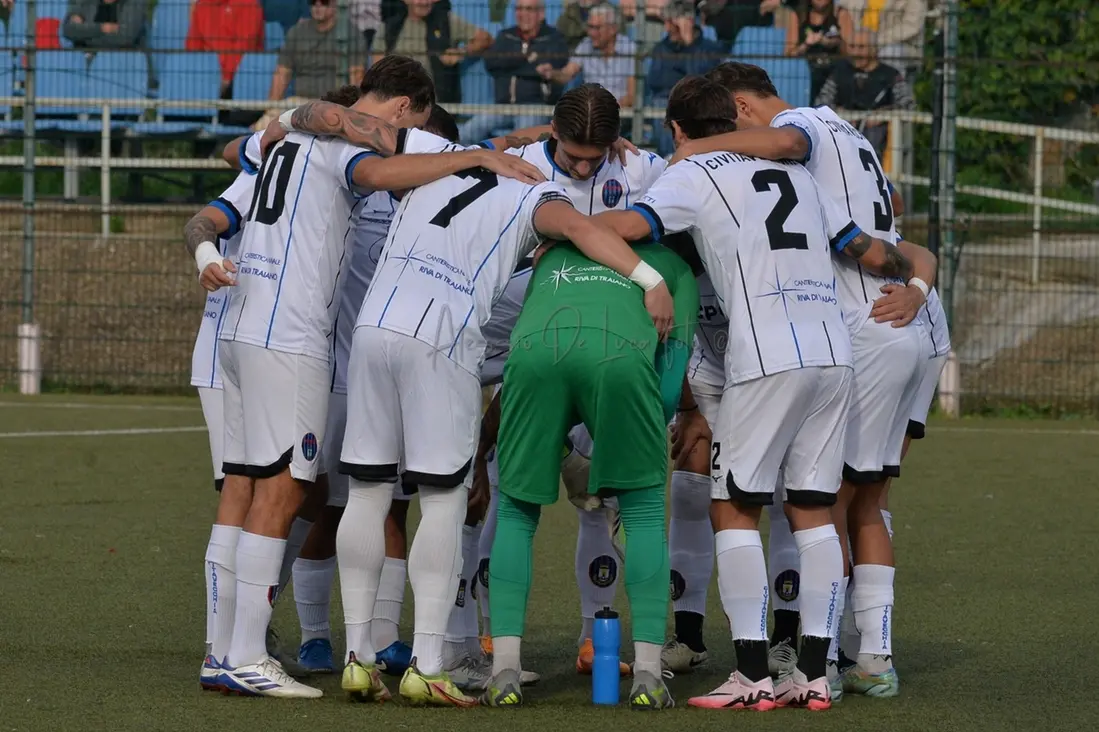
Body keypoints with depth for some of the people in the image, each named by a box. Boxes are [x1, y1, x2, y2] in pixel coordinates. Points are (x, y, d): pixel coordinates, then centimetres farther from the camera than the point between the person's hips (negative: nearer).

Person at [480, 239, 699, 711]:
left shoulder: (552, 256, 43)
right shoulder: (674, 266, 36)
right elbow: (670, 389, 27)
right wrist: (640, 446, 39)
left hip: (536, 349, 1)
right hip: (621, 353, -1)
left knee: (515, 512, 17)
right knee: (645, 513, 15)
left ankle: (505, 673, 5)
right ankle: (647, 676, 6)